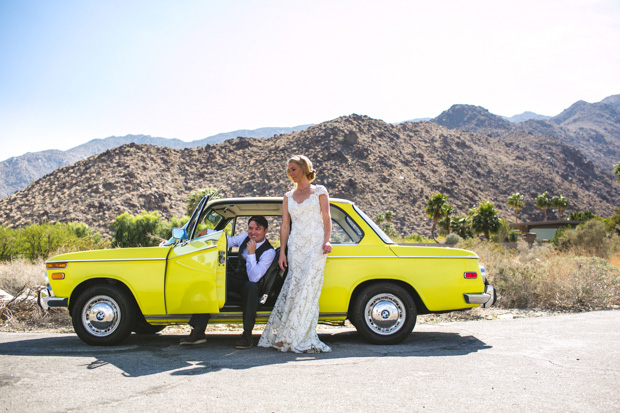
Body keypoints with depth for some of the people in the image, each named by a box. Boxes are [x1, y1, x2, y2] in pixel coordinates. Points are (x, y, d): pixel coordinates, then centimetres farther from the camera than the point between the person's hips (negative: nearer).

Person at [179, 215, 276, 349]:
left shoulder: (269, 252, -18)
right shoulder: (245, 237, -1)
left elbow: (254, 278, -26)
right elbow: (230, 240, 22)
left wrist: (251, 253, -31)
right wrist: (208, 232, 18)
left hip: (249, 284, -6)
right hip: (235, 277, 6)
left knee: (251, 287, -41)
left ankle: (247, 334, -35)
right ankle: (198, 331, -25)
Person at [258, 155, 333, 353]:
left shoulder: (319, 191, 7)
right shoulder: (288, 196, 16)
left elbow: (327, 219, 2)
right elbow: (285, 226, 13)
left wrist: (327, 241, -13)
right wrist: (282, 251, 5)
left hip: (316, 245, -3)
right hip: (295, 246, 3)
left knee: (308, 288, -9)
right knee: (294, 288, -5)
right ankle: (305, 339, 0)